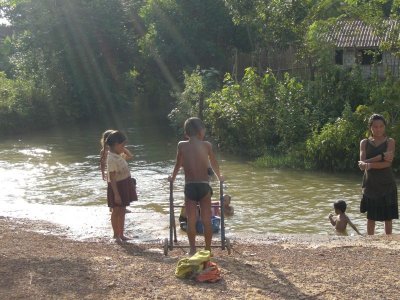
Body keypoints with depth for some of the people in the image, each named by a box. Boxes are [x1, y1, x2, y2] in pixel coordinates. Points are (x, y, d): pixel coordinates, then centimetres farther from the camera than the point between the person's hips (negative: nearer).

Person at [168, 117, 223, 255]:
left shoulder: (182, 145, -1)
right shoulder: (207, 145, -1)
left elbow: (178, 165, 13)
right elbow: (214, 164, 15)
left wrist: (172, 177, 33)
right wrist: (219, 176, 34)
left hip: (189, 187, 0)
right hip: (204, 186, 0)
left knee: (191, 221, 7)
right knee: (206, 220, 8)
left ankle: (192, 250, 12)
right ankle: (208, 250, 15)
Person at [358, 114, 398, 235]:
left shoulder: (390, 142, 2)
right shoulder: (364, 143, 6)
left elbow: (388, 163, -13)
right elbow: (362, 164, -8)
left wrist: (370, 164, -23)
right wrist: (381, 157, -18)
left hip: (387, 184, -1)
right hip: (370, 184, 1)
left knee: (388, 216, 2)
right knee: (371, 217, 5)